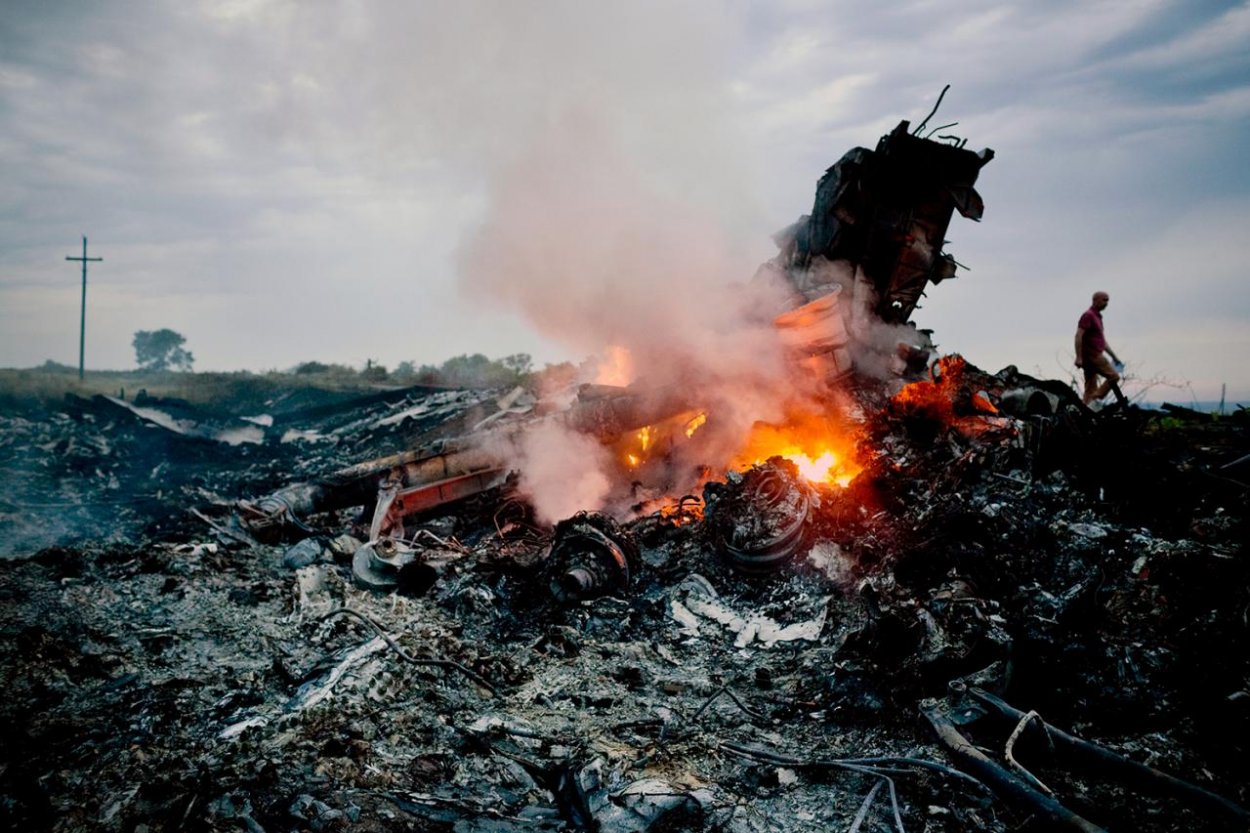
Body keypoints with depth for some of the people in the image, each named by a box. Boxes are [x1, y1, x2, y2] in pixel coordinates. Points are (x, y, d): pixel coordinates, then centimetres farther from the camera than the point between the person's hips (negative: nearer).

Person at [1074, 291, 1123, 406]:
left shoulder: (1097, 317, 21)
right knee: (1113, 376, -11)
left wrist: (1114, 356, 24)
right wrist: (1079, 357, -24)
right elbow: (1078, 336, -18)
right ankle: (1095, 399, -13)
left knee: (1091, 388, 6)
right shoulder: (1088, 315, -9)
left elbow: (1103, 341, 28)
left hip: (1094, 356, 9)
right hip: (1092, 355, -9)